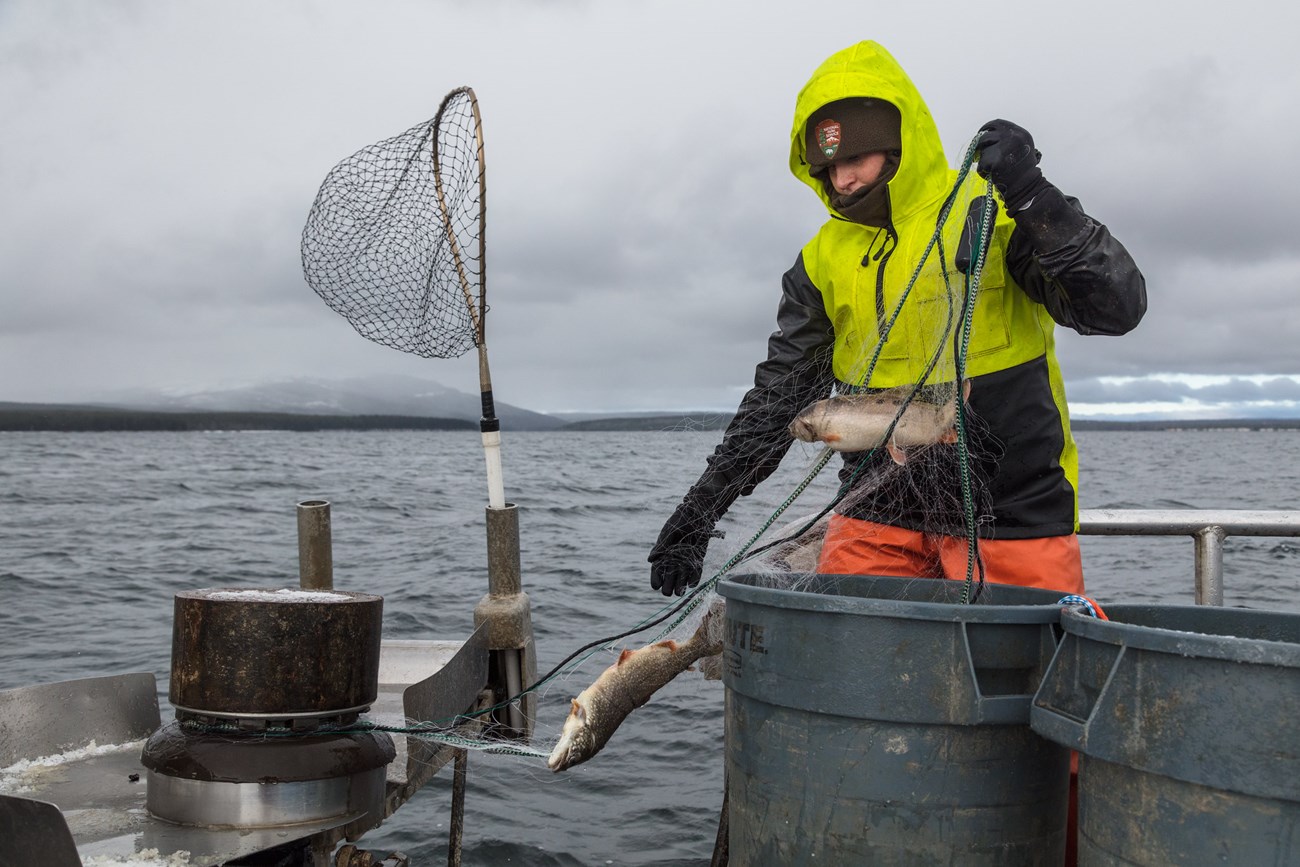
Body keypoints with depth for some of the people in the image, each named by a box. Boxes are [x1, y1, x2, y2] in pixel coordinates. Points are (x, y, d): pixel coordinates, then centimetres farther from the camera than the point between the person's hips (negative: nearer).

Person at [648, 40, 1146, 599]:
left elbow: (1118, 307, -14)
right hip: (883, 511, 3)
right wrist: (697, 514, 4)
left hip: (1011, 510, -3)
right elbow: (777, 397, 9)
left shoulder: (994, 211, -6)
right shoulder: (822, 261, 6)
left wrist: (1034, 198, -25)